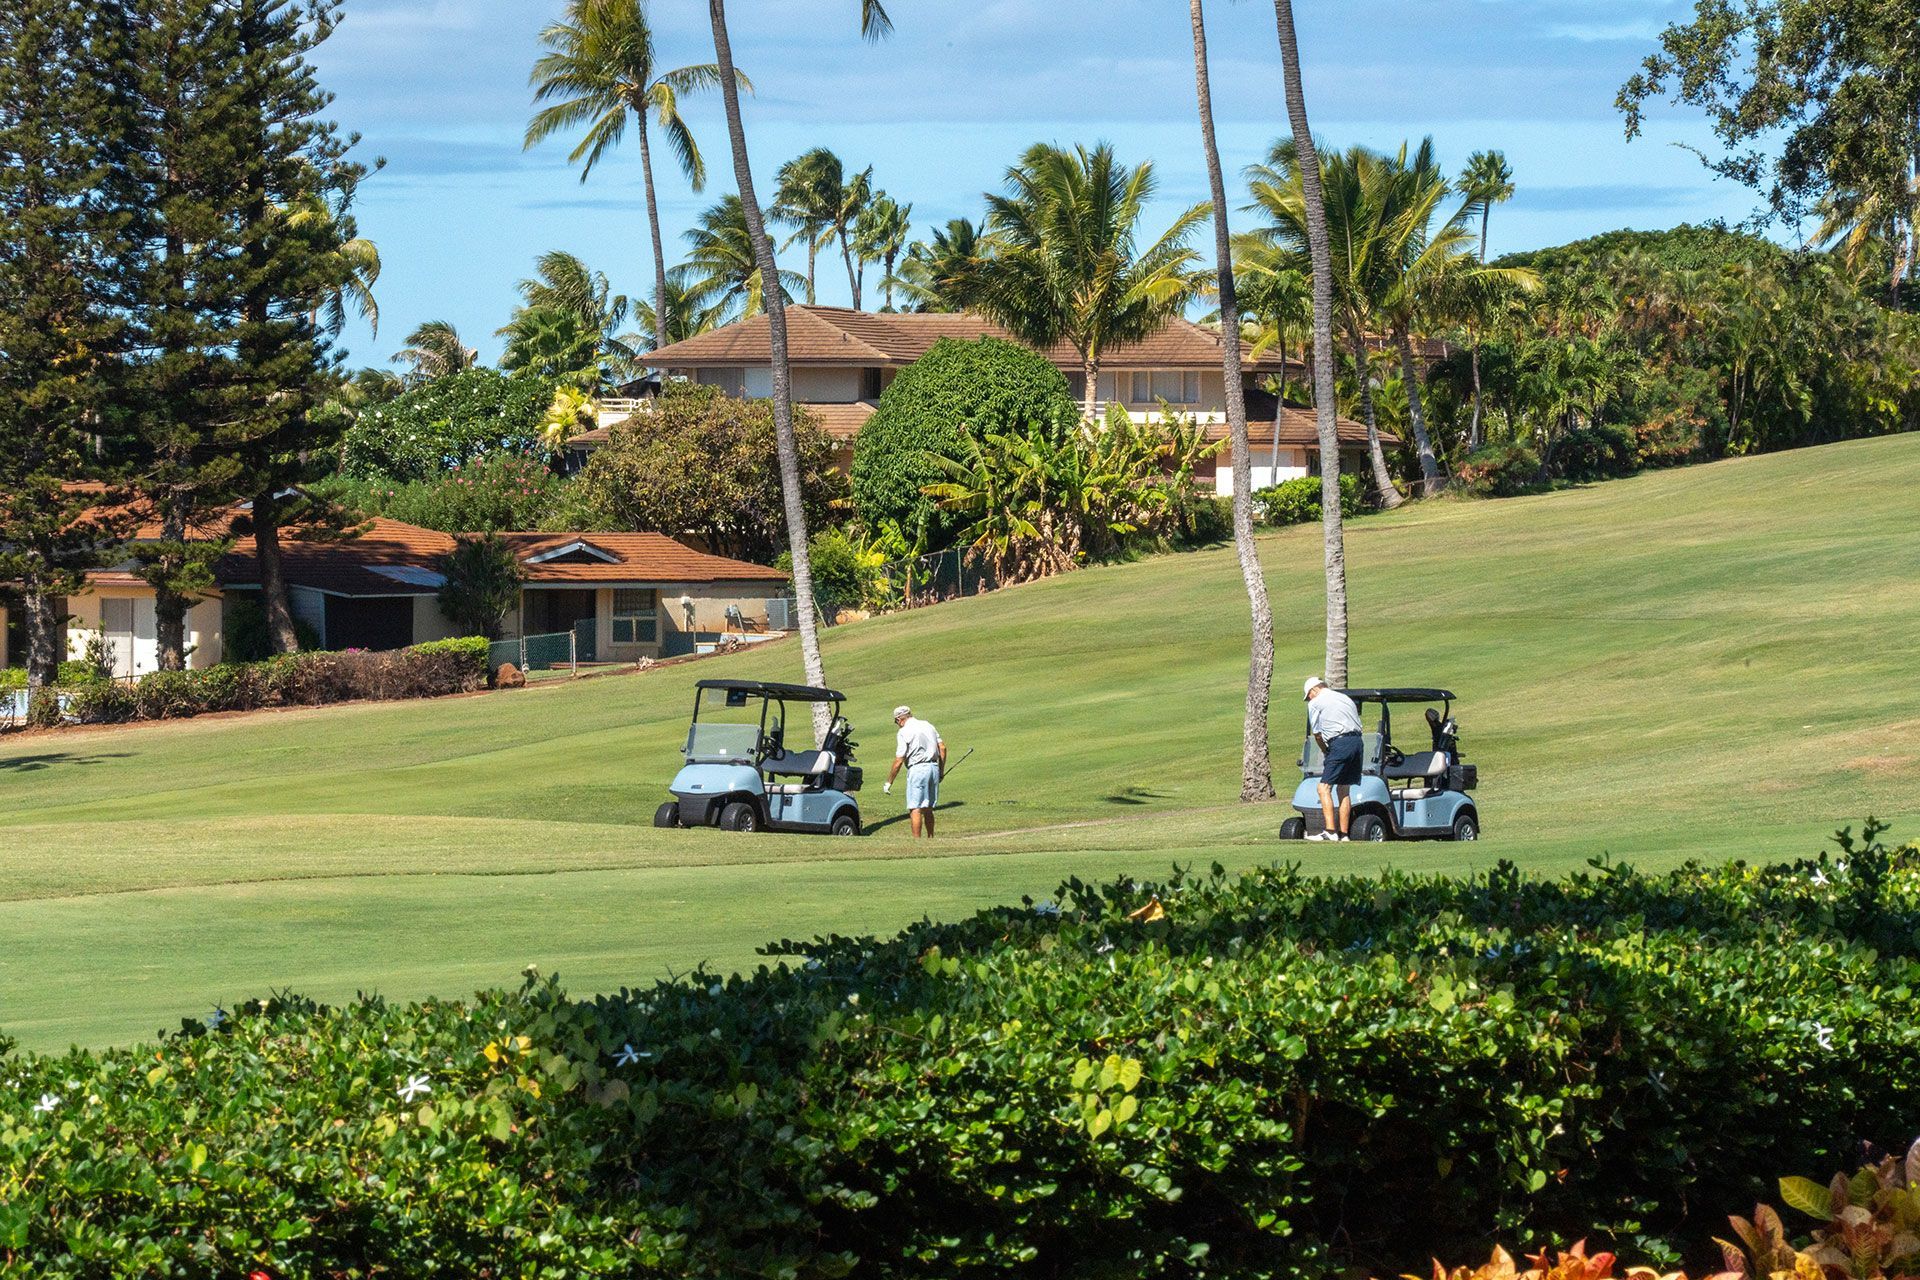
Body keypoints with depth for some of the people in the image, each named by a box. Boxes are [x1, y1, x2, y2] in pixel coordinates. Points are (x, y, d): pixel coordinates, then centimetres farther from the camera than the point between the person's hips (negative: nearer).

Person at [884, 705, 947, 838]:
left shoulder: (904, 732, -6)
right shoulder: (928, 726, 13)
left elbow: (899, 761, -9)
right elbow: (942, 748, 11)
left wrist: (889, 782, -2)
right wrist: (941, 771, 19)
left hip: (917, 769, -7)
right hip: (934, 767, 7)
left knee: (915, 809, -6)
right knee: (928, 808, 15)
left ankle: (917, 840, -11)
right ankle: (930, 838, 18)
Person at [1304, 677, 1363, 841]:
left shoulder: (1315, 703, 7)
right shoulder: (1345, 698, 26)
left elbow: (1317, 734, 10)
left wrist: (1325, 751, 28)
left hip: (1340, 743, -7)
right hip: (1358, 741, 7)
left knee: (1324, 787, -8)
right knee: (1344, 790, 13)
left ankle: (1330, 831, -19)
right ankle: (1343, 833, 11)